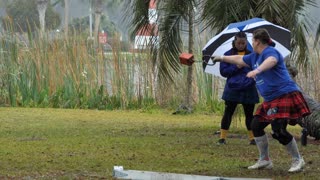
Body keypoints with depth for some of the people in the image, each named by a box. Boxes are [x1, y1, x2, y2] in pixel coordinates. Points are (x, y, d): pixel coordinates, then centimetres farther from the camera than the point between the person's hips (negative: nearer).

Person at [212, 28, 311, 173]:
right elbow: (239, 59, 33)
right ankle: (264, 160, 21)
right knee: (256, 125, 10)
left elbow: (271, 60, -39)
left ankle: (298, 160, -1)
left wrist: (257, 70, -55)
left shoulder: (270, 51, -15)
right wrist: (222, 58, 42)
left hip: (285, 95, -10)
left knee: (279, 131, -18)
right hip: (270, 100, 10)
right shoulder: (255, 56, 15)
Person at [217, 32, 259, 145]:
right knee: (228, 113, -1)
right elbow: (223, 71, -2)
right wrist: (236, 67, -15)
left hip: (248, 90, 1)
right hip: (232, 89, -1)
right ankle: (222, 138, 3)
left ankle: (252, 138, 16)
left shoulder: (251, 54, 6)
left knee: (249, 114, 7)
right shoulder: (229, 54, 3)